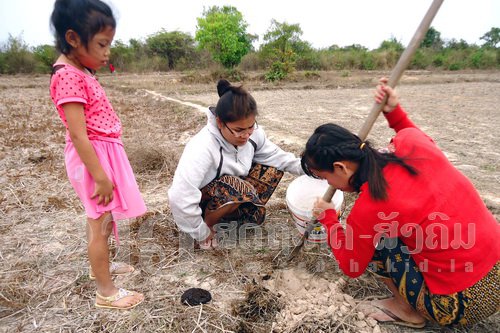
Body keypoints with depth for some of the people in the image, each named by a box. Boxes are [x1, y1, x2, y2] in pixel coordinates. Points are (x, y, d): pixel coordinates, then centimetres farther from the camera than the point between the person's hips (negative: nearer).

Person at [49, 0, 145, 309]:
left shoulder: (80, 71, 10)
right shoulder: (69, 76, -20)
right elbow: (78, 135, -24)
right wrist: (100, 176, -23)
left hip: (104, 153, 10)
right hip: (94, 159, -10)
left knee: (100, 219, 23)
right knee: (101, 223, 1)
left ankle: (101, 265, 44)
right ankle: (106, 292, 16)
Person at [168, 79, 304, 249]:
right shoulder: (203, 148, -36)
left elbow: (273, 155, -1)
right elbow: (180, 197, -40)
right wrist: (202, 233, -27)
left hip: (231, 195, 7)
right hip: (201, 202, -7)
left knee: (273, 169, -8)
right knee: (236, 189, -36)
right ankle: (209, 224, -7)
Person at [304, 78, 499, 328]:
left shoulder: (369, 208, -25)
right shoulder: (409, 140, -12)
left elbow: (351, 268, -4)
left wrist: (328, 219, 7)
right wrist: (394, 111, 8)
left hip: (465, 305, -7)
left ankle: (408, 311, 13)